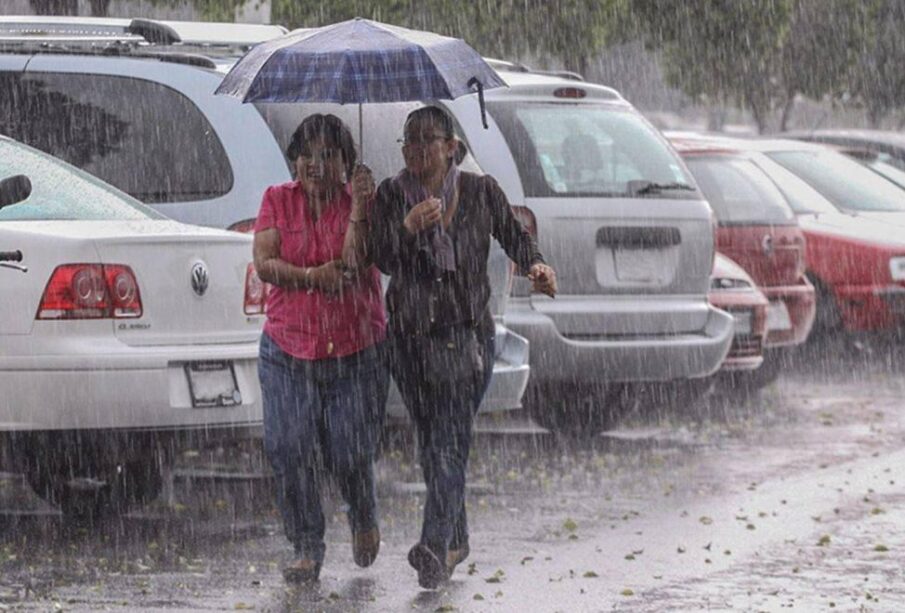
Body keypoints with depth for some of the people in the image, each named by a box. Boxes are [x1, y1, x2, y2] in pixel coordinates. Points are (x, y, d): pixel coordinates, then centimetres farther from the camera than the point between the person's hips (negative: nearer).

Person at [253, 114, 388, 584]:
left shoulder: (360, 201, 1)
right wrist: (311, 276, -21)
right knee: (289, 451, -9)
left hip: (356, 351, -2)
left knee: (349, 454, -4)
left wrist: (360, 209, -25)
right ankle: (307, 549, 4)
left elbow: (359, 262, -14)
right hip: (288, 349, 2)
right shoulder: (278, 201, 6)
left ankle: (363, 517, 29)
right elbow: (263, 262, -5)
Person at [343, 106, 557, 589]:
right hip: (410, 336, 3)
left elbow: (514, 236, 14)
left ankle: (435, 548, -27)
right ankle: (456, 539, 27)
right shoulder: (391, 196, 2)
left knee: (449, 440, -16)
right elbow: (384, 261, -8)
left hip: (467, 335, -3)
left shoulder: (481, 192, 0)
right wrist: (409, 227, -25)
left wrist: (535, 267, -5)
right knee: (431, 442, 11)